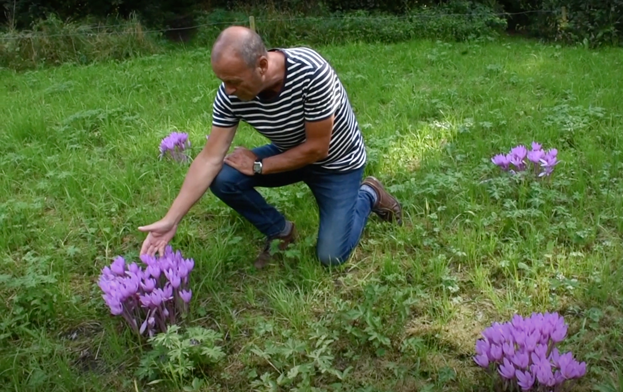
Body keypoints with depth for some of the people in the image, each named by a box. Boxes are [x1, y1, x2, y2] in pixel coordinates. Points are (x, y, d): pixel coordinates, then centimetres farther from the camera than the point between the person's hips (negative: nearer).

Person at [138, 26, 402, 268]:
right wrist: (170, 220, -24)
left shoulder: (311, 72, -36)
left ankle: (368, 195, 19)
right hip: (289, 153, 4)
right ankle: (281, 232, 6)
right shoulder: (230, 94, -22)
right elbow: (210, 159, -19)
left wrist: (258, 166, -20)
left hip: (336, 161, -4)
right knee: (222, 178, -19)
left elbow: (317, 148, -27)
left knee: (331, 256, -9)